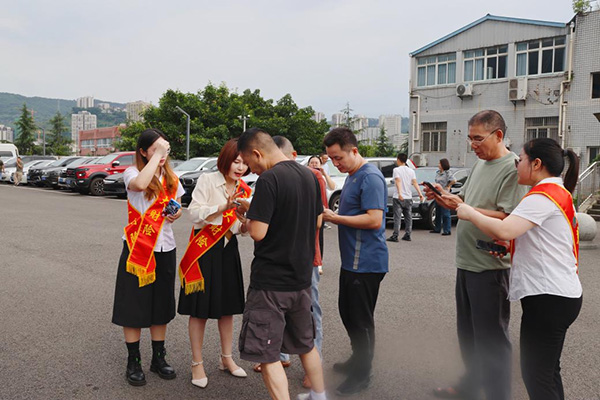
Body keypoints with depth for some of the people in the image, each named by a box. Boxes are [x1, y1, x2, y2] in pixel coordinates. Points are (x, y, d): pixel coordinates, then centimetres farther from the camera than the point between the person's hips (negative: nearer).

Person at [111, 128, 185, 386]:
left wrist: (177, 214, -2)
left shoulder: (171, 178, 8)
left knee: (161, 306, 13)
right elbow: (140, 184, -35)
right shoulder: (132, 173, -9)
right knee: (134, 306, 4)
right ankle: (133, 362, 19)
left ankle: (158, 358, 27)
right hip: (138, 247, -5)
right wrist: (157, 154, -26)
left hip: (165, 249, 5)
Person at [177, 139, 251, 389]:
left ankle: (227, 359, 29)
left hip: (228, 249, 5)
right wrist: (223, 207, -26)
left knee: (227, 307, 13)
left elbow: (240, 228, 9)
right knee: (200, 309, 2)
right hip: (204, 248, -5)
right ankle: (197, 364, 16)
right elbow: (195, 214, -16)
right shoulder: (207, 180, -8)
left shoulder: (244, 190, 7)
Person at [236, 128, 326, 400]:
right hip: (301, 277, 8)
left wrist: (246, 216, -1)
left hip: (270, 281, -8)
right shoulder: (309, 176, 6)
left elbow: (258, 232, -23)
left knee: (267, 354, 3)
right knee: (305, 343, 25)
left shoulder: (269, 179, -18)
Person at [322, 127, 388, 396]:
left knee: (361, 319, 2)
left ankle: (361, 375, 17)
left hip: (366, 262, -10)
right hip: (352, 260, 10)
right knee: (347, 312, 20)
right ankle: (357, 360, 37)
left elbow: (374, 219, -25)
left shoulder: (370, 177, -17)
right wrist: (331, 216, 8)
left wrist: (335, 217, -20)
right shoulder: (352, 176, 14)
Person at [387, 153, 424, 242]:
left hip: (398, 198, -5)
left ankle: (395, 236, -10)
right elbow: (415, 183, 0)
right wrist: (420, 194, -7)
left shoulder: (396, 170, -4)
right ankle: (407, 235, 14)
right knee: (408, 217, 11)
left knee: (397, 217, -6)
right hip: (408, 197, 5)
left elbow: (398, 181, -18)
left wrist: (399, 193, -29)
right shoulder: (411, 171, 12)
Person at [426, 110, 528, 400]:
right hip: (466, 263, 9)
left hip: (490, 267, -9)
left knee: (490, 338, 1)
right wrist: (445, 196, -3)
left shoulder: (513, 168, -14)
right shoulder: (479, 165, 13)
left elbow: (507, 218, -22)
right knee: (467, 333, 21)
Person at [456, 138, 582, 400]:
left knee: (536, 376, -3)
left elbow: (503, 231, -29)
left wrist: (470, 213, -14)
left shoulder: (543, 196, -17)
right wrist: (509, 248, 9)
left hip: (548, 297, -11)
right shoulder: (560, 193, 17)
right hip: (561, 293, 11)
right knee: (547, 371, 19)